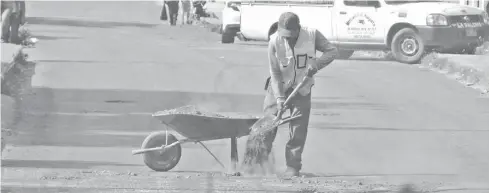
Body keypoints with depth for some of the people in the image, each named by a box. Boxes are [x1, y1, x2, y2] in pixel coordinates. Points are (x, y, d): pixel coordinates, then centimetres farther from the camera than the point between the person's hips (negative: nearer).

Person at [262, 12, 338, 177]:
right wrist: (279, 98, -24)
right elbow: (275, 73, -16)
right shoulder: (275, 42, -20)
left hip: (302, 89, 1)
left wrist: (316, 64, -28)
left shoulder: (312, 35, -17)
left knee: (298, 129, -1)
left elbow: (332, 51, -11)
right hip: (278, 88, -1)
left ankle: (293, 166, 8)